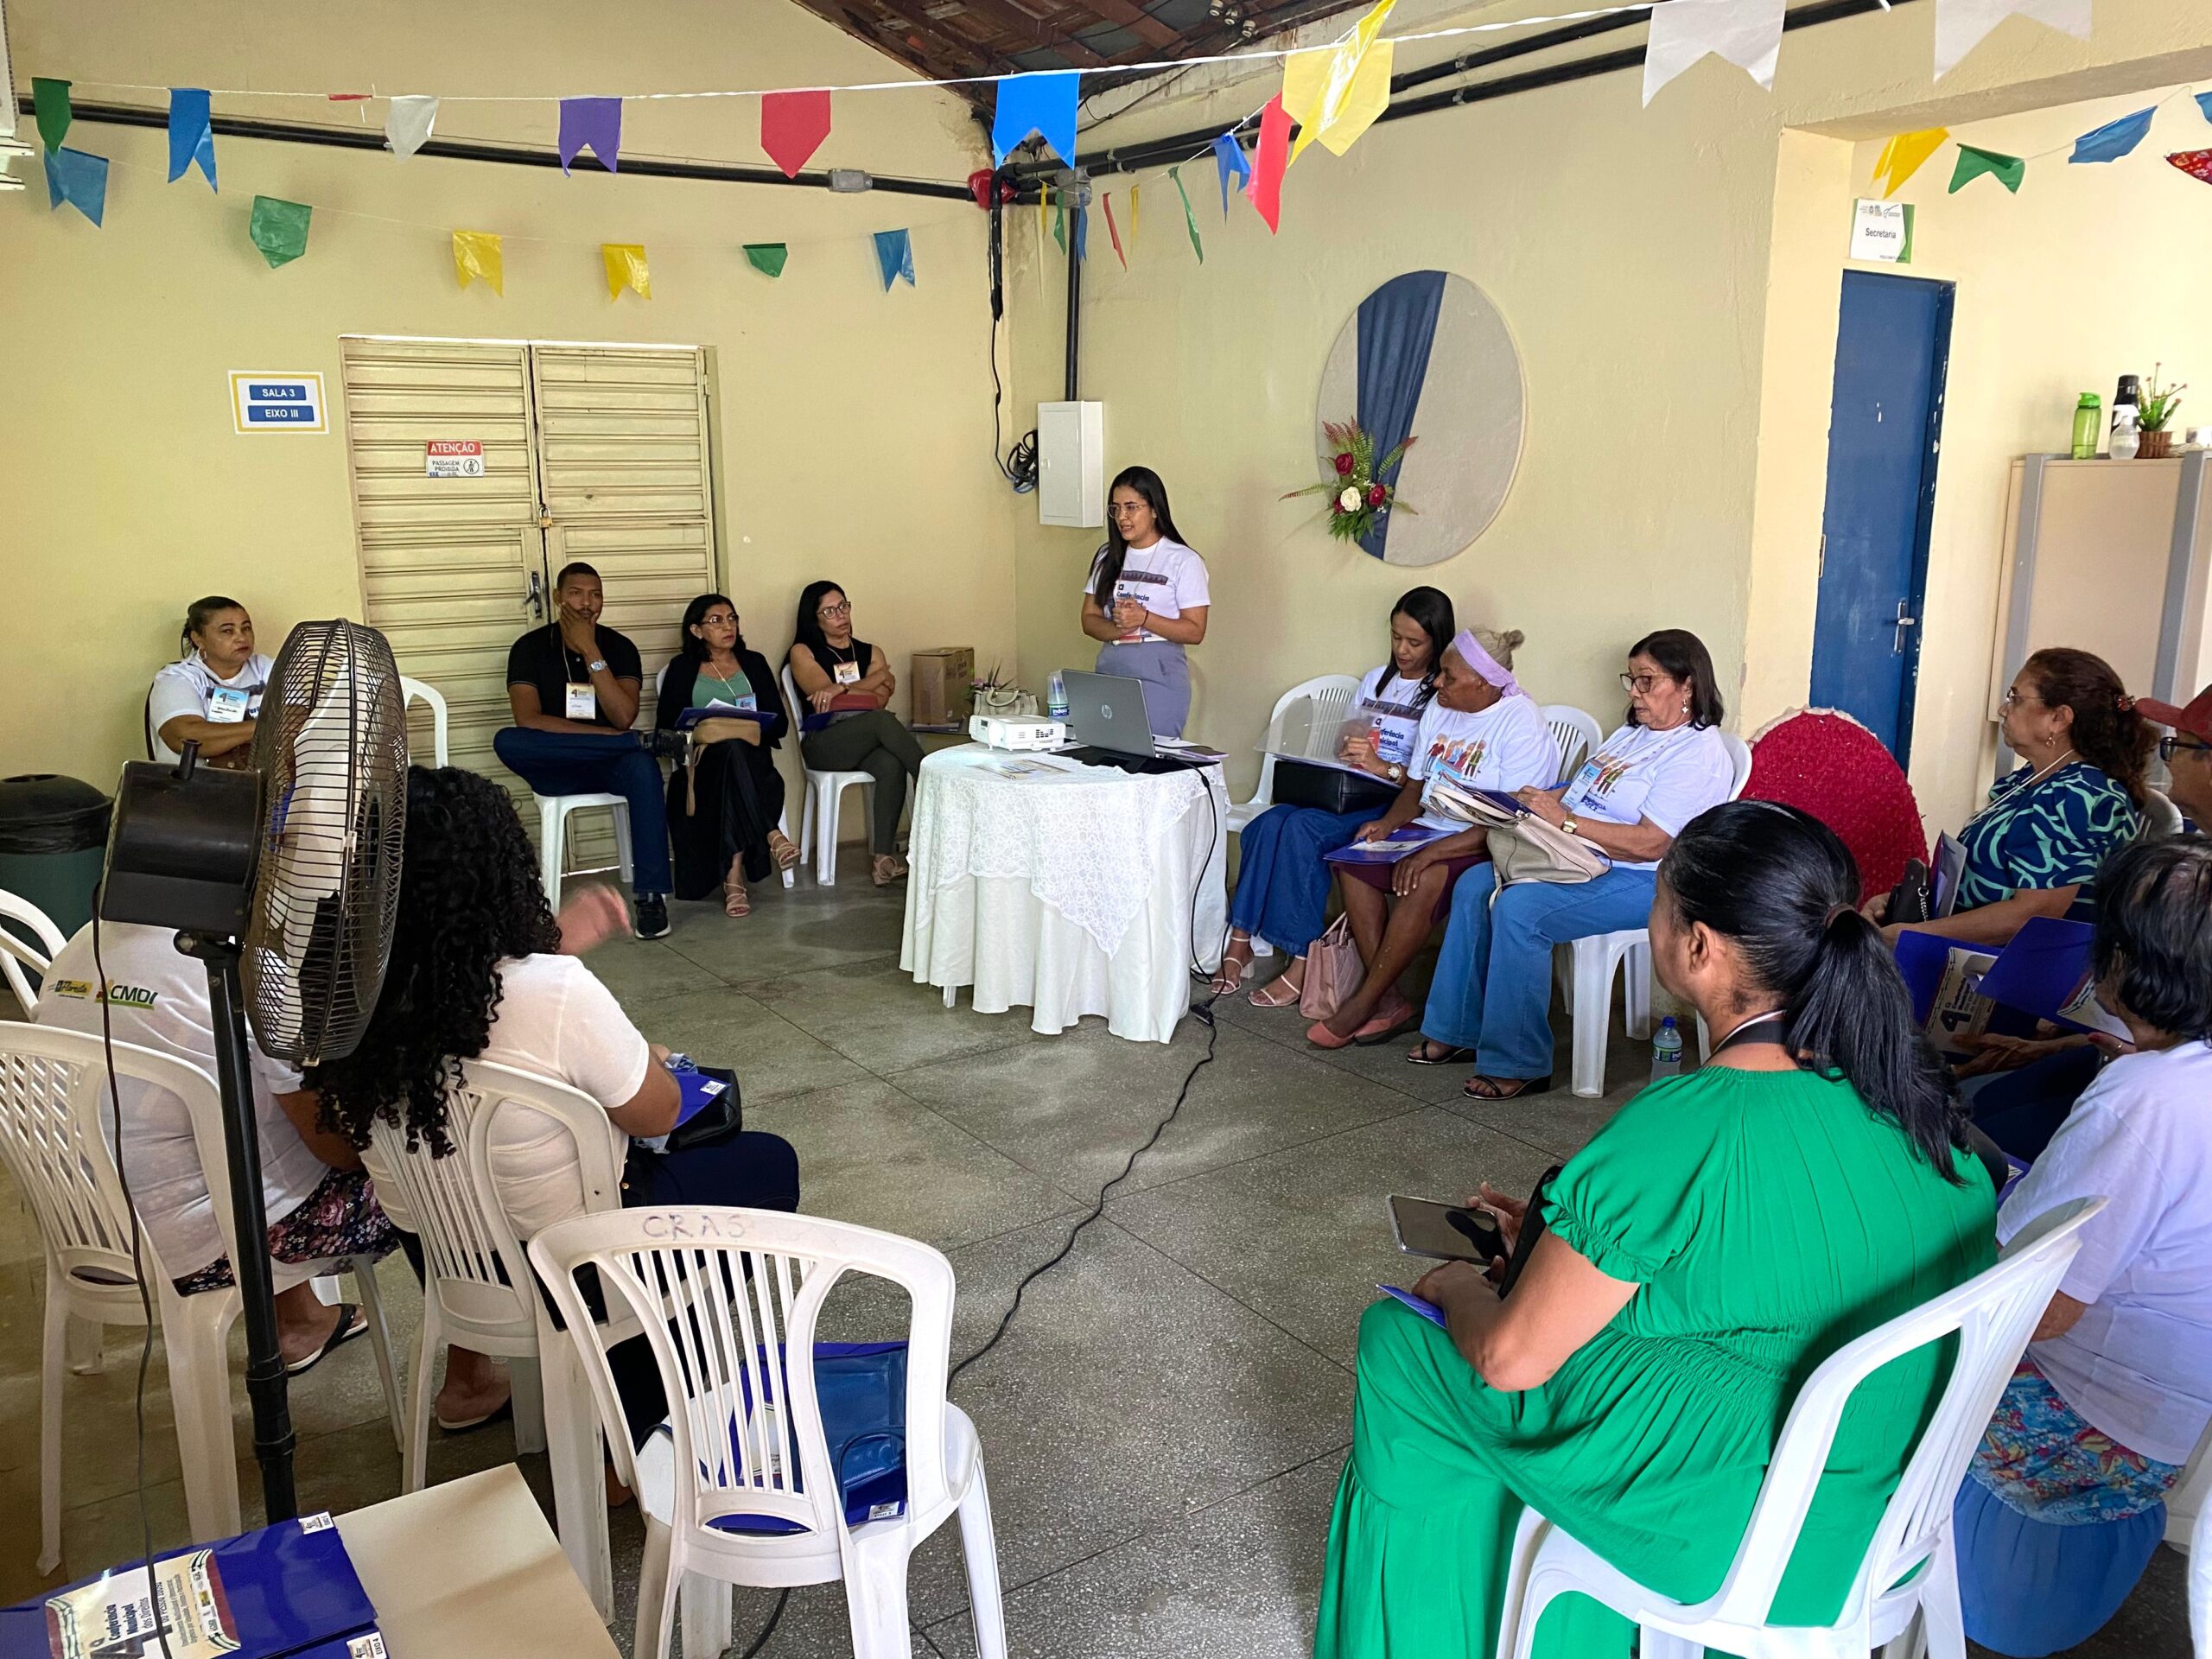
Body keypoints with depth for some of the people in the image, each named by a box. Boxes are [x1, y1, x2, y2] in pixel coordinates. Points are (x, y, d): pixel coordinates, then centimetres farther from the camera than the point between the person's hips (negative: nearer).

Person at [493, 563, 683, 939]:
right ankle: (645, 740, -26)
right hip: (555, 770, 0)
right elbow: (528, 720, -16)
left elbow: (623, 717, -14)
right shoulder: (530, 647, -1)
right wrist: (606, 734, -21)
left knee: (643, 767, -36)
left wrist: (591, 652, -17)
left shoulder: (619, 647, 1)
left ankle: (652, 894, -35)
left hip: (608, 764, 0)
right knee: (506, 742, -32)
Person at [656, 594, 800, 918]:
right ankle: (772, 836, -47)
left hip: (752, 756, 2)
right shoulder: (682, 669, 14)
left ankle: (733, 876, -45)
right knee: (732, 750, -39)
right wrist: (696, 733, -14)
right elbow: (665, 726, 5)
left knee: (735, 749, -38)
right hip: (703, 760, -1)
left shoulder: (754, 663, 19)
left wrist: (754, 728, -9)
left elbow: (779, 721, 11)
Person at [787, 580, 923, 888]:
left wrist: (840, 691, -6)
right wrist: (873, 680, 3)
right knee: (882, 721, -35)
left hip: (867, 742, 3)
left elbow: (879, 699, 4)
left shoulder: (870, 653, 23)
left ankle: (883, 857, -40)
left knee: (891, 765, -36)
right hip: (822, 743, -3)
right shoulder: (803, 652, 13)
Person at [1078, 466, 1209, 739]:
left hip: (1159, 679, -4)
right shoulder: (1107, 558, 12)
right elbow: (1089, 620, 9)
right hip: (1108, 677, 5)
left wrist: (1144, 619, -21)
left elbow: (1195, 632, -8)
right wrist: (1118, 628, -12)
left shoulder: (1183, 561, -5)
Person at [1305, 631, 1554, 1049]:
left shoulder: (1522, 724, -16)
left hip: (1485, 845, -8)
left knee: (1426, 879, -35)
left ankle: (1362, 1004, -21)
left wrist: (1433, 851, -30)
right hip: (1432, 828, 8)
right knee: (1351, 860, -16)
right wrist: (1390, 823, -5)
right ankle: (1389, 1001, -17)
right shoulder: (1439, 711, 9)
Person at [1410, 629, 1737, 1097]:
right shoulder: (1632, 733, 18)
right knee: (1475, 885, -5)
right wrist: (1544, 800, -1)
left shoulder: (1699, 754, -13)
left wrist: (1564, 820, -22)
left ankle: (1518, 1064, -19)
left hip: (1641, 883, -10)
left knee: (1518, 907, -29)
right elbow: (1587, 796, 21)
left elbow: (1649, 845, -23)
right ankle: (1459, 1031, 1)